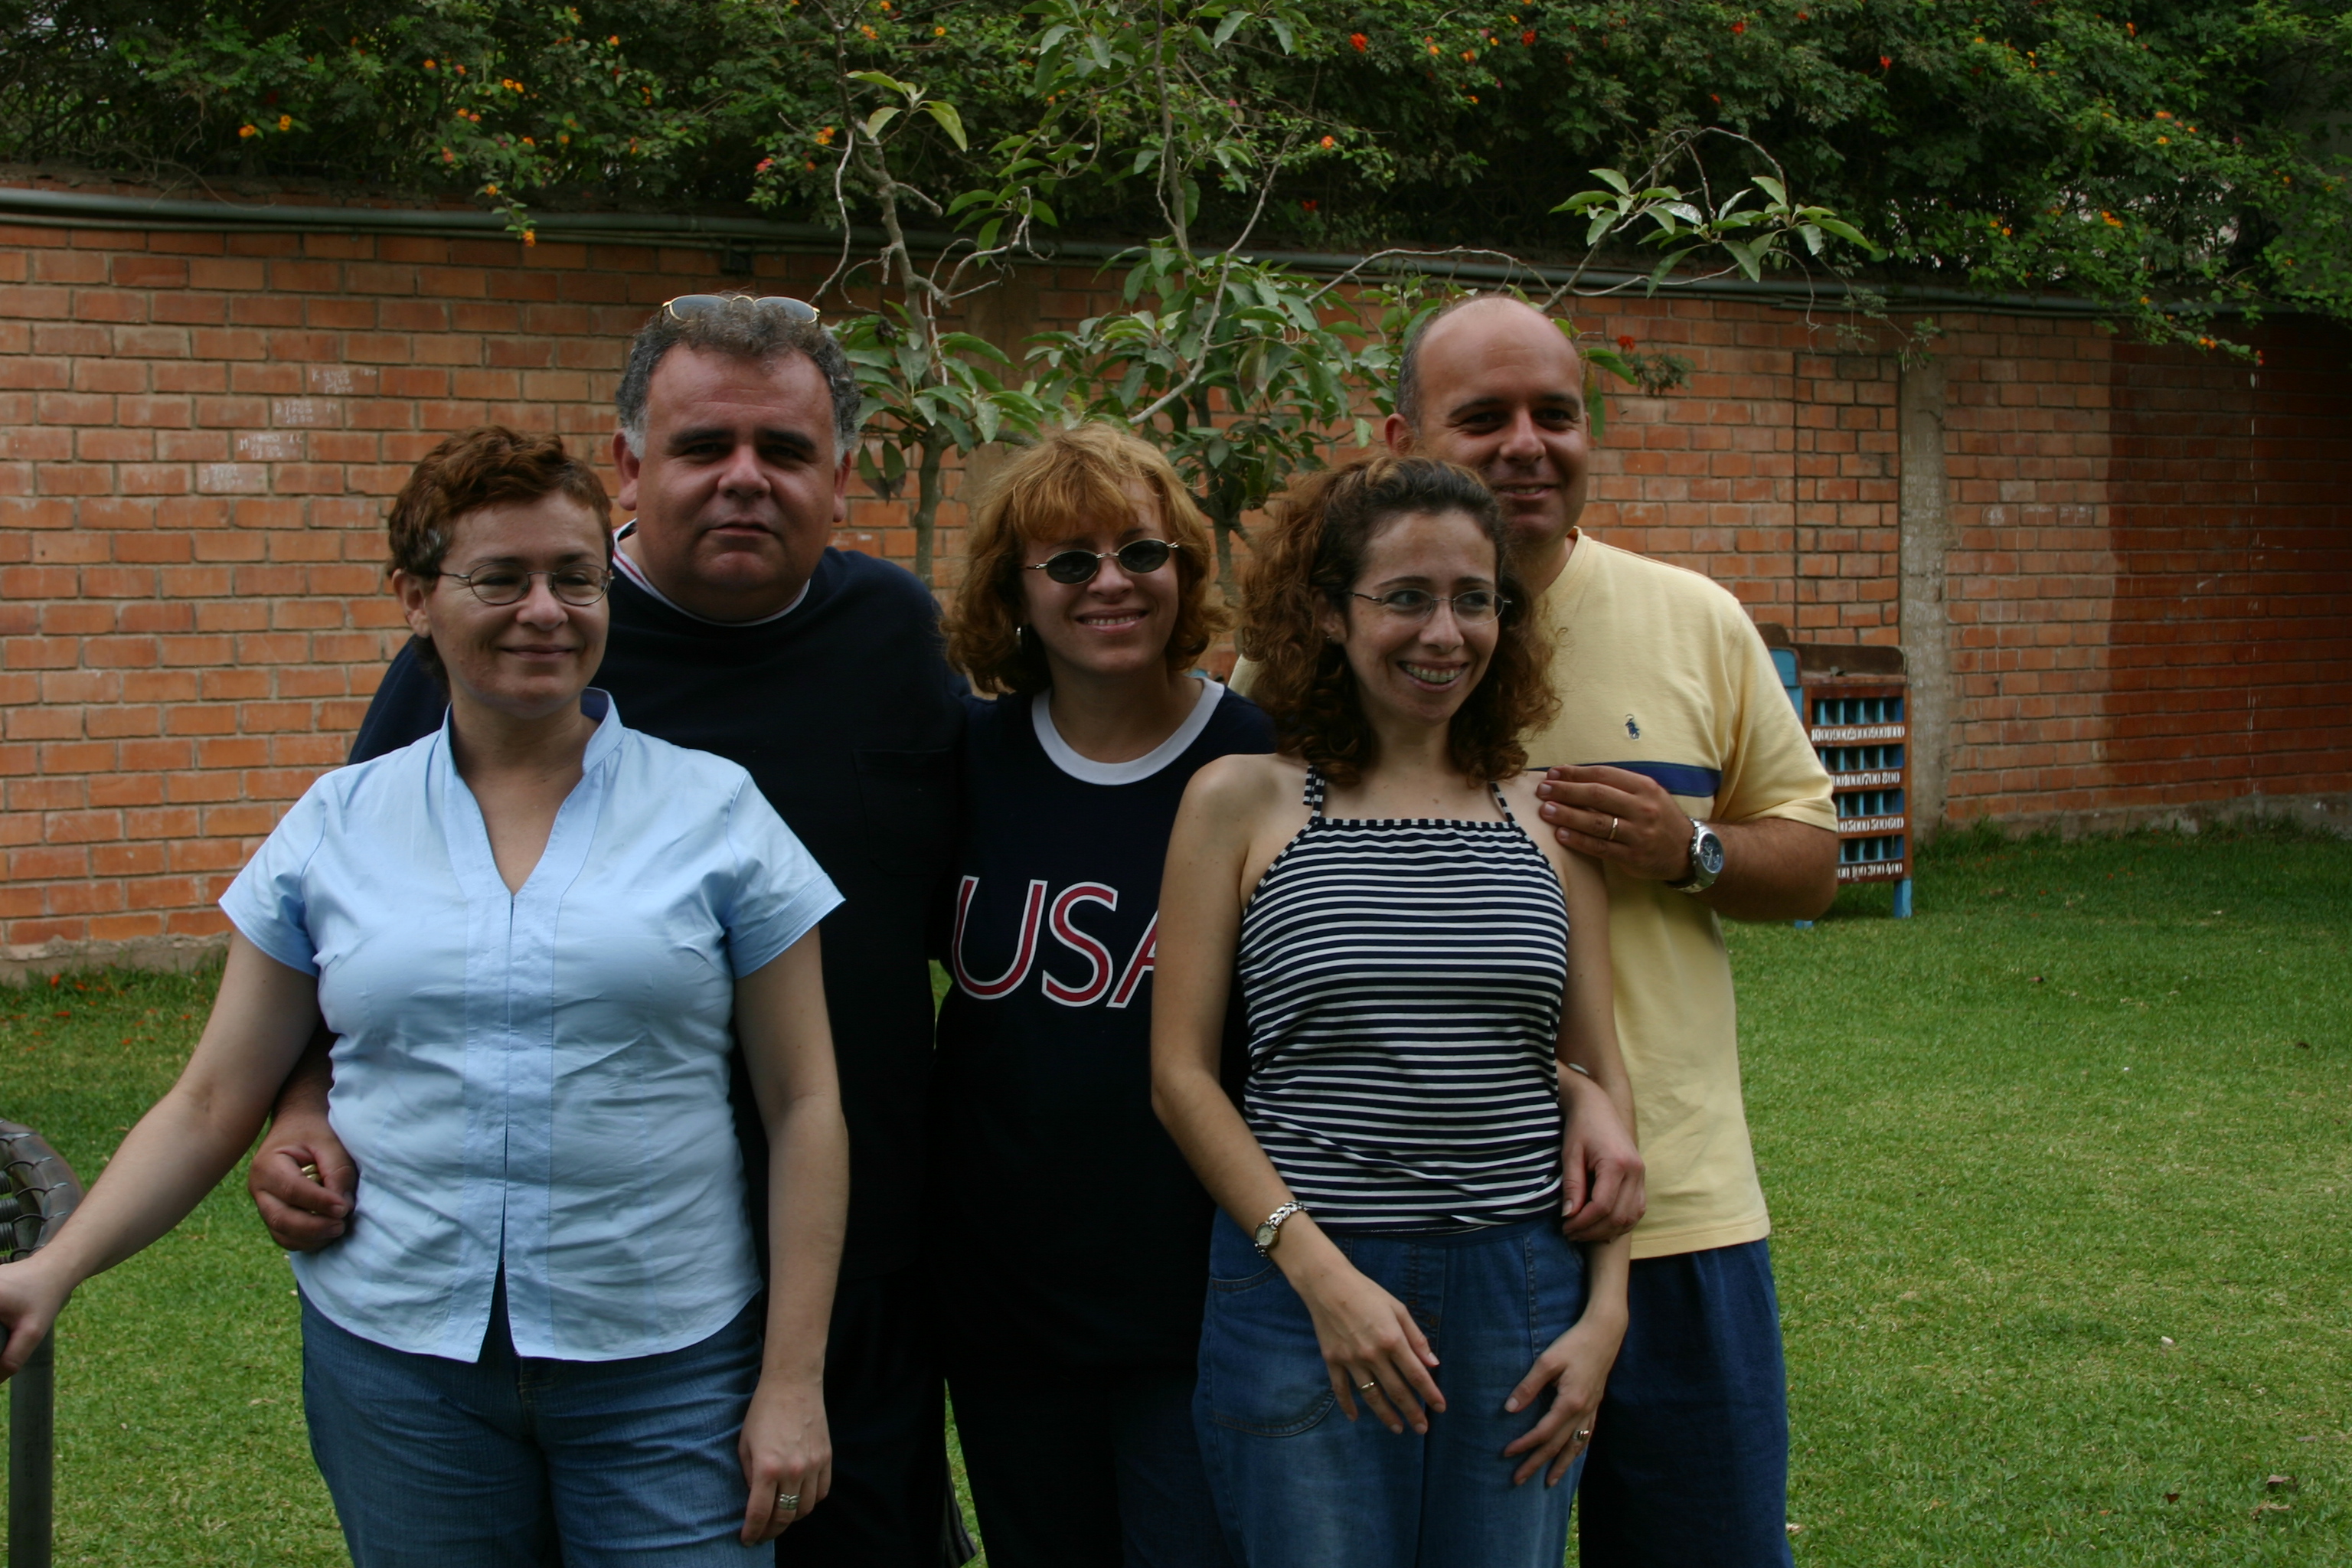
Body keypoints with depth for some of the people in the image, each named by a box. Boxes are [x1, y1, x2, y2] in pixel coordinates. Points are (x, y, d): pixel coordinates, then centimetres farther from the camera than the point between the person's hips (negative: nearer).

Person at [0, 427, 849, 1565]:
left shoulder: (717, 812, 0)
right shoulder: (335, 827, 5)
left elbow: (802, 1107, 0)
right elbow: (214, 1102, 7)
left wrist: (793, 1382, -4)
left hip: (666, 1370, -1)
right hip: (392, 1355, 2)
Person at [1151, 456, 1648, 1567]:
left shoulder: (1548, 817, 8)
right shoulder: (1240, 802, -1)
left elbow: (1600, 1073, 11)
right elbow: (1181, 1074, -3)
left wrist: (1605, 1312, 3)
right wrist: (1319, 1271, -11)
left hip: (1522, 1289, 3)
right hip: (1300, 1283, -2)